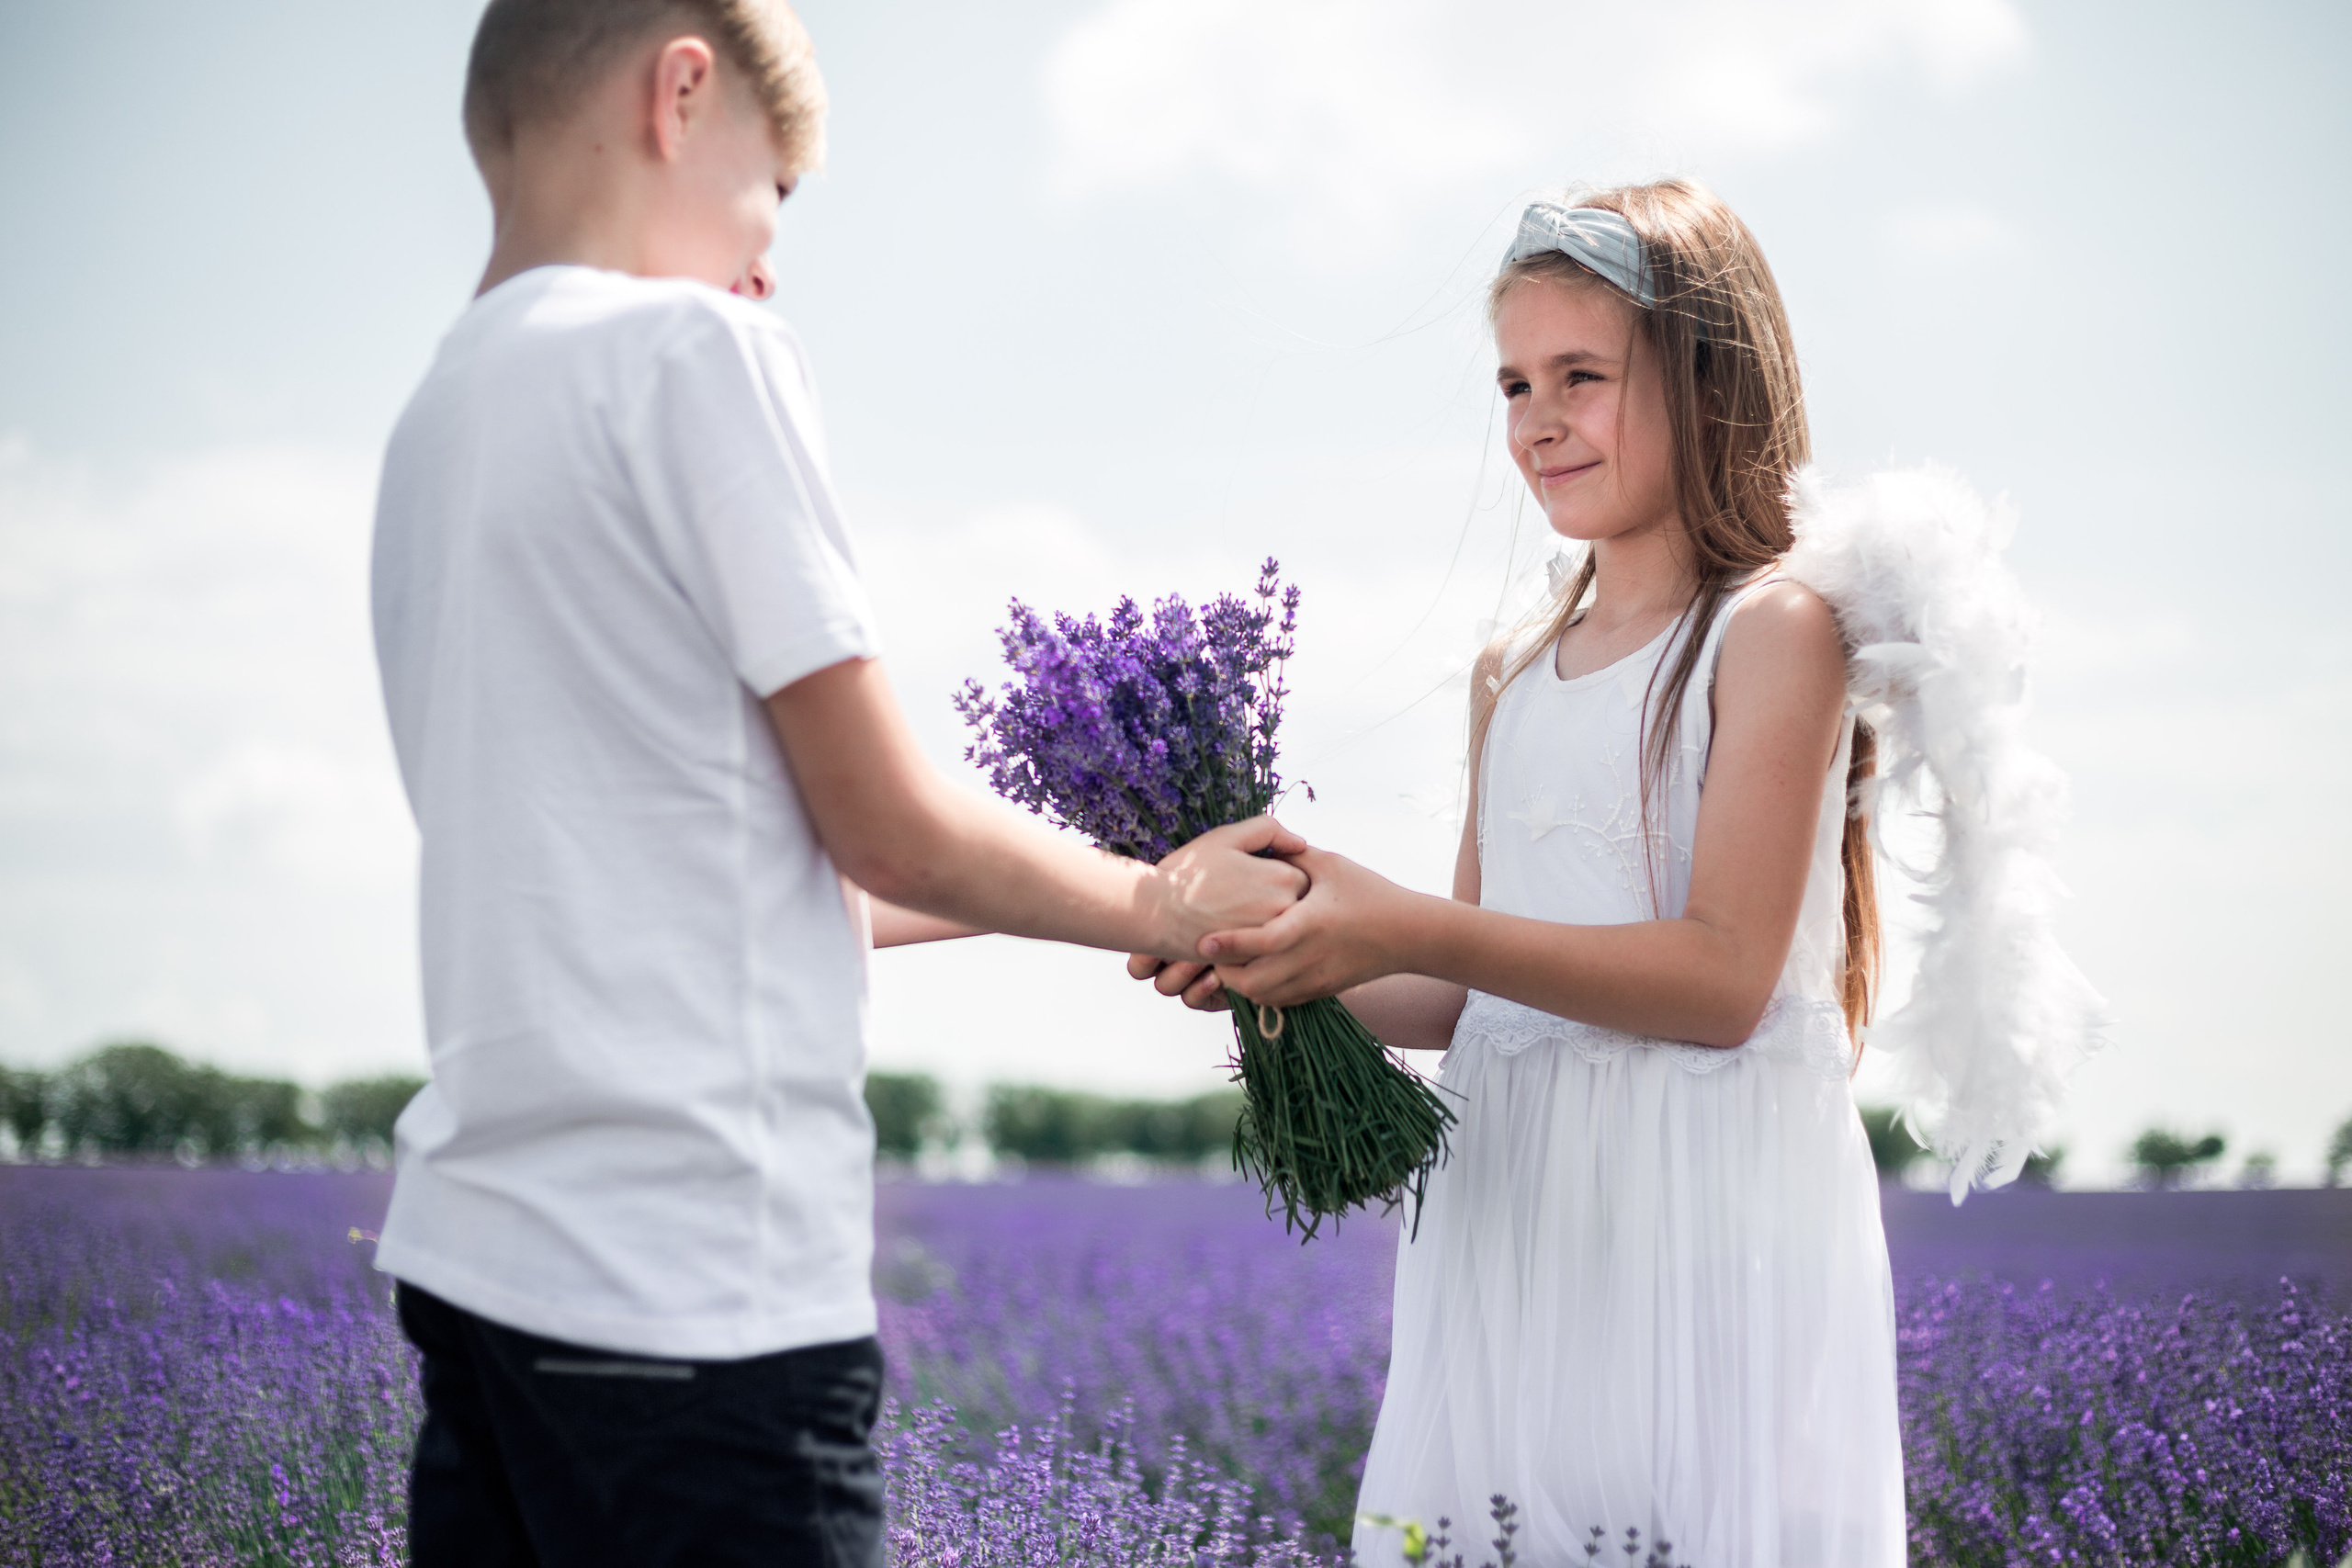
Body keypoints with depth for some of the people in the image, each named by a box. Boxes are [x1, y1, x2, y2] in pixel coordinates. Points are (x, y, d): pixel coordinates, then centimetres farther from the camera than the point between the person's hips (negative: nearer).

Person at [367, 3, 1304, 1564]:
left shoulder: (438, 420, 15)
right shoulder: (689, 346, -9)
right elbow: (889, 825, -7)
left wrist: (1110, 888, 26)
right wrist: (1160, 905, 10)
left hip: (480, 1247, 8)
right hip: (696, 1282, -8)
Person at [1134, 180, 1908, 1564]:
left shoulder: (1773, 630, -5)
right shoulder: (1514, 678, 15)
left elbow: (1723, 979, -14)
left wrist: (1407, 929, -20)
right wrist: (1301, 966, -2)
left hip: (1710, 1225, -6)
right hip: (1513, 1217, 6)